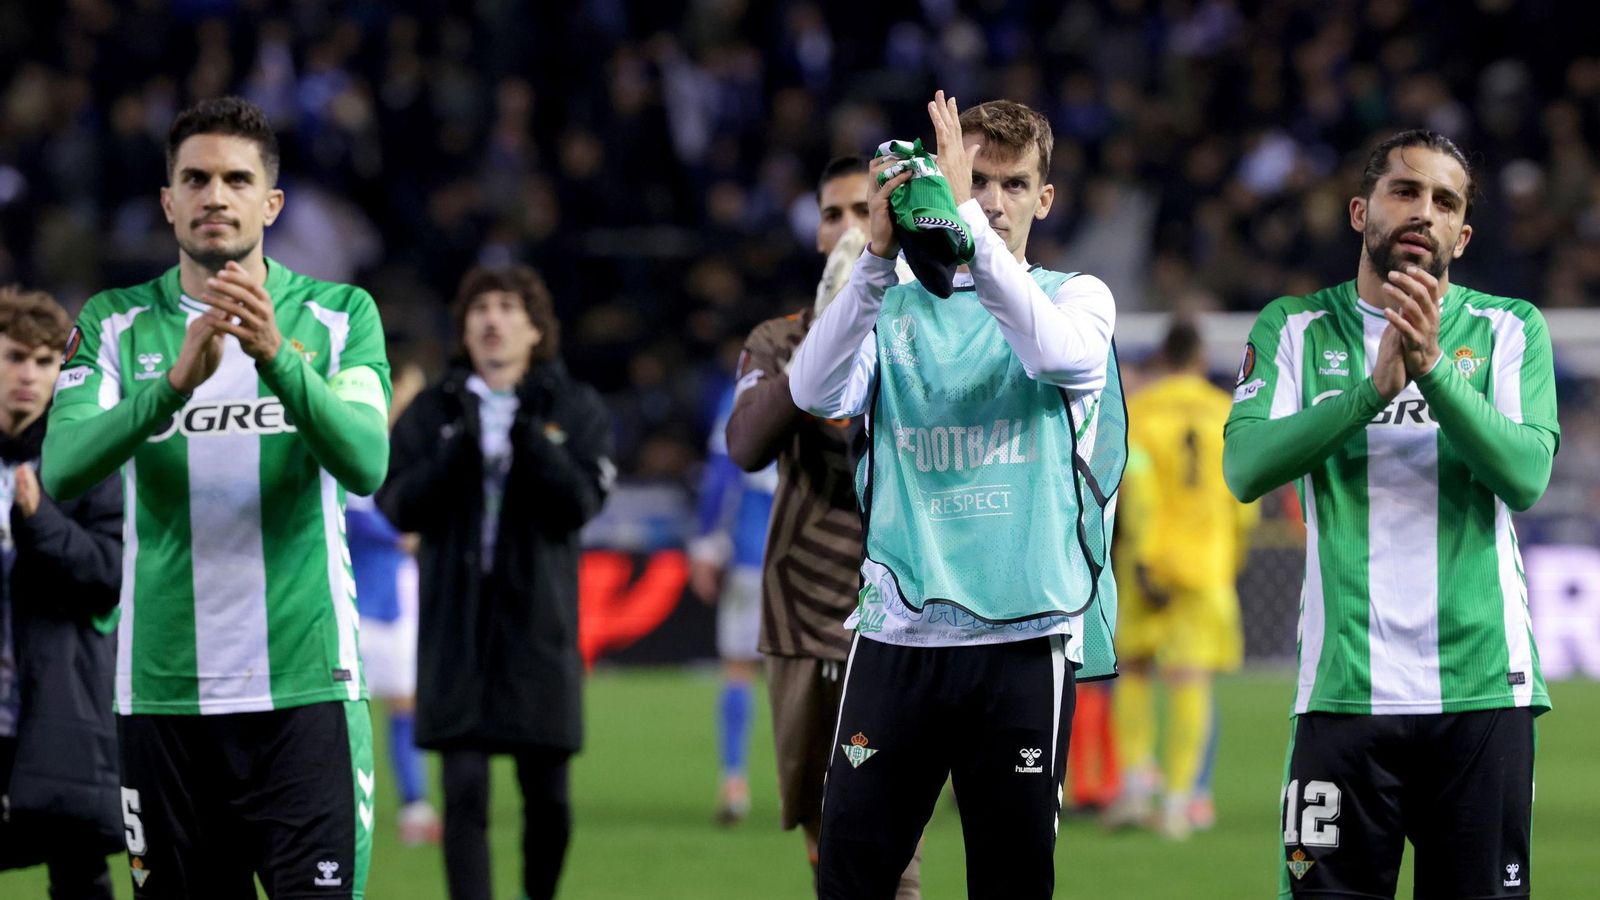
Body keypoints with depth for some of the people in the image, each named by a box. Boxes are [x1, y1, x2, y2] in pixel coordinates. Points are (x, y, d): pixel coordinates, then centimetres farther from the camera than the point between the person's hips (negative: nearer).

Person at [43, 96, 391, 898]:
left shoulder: (338, 317, 5)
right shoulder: (115, 325, 7)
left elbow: (365, 464, -11)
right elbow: (63, 470, -9)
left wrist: (276, 357, -27)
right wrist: (176, 380, -25)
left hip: (304, 688, -1)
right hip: (163, 692, 2)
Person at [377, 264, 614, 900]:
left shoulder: (575, 409, 5)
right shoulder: (433, 411, 8)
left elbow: (580, 503, -7)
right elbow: (398, 506, -2)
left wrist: (530, 441, -20)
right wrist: (458, 451, -15)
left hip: (539, 624, 0)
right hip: (455, 628, 0)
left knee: (546, 793, 4)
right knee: (465, 794, -7)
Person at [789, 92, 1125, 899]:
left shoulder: (1076, 296, 9)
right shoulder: (898, 308, 12)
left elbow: (1062, 354, -16)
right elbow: (817, 392, -7)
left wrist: (967, 221, -21)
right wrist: (877, 257, -18)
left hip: (1025, 633, -1)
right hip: (898, 629, 1)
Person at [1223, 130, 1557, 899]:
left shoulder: (1509, 330, 9)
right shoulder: (1295, 330, 9)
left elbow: (1525, 478, -7)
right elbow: (1244, 467, -7)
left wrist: (1433, 368, -19)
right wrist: (1372, 387, -18)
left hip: (1482, 685, 0)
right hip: (1344, 685, 0)